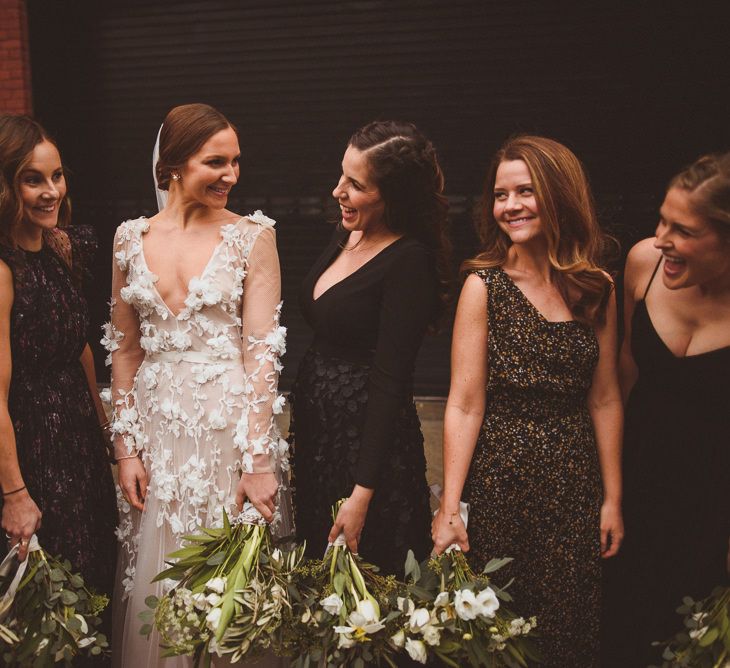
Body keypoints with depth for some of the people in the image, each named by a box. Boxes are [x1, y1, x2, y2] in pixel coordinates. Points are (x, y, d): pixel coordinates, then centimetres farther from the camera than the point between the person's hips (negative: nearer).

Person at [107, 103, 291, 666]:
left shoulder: (253, 235, -4)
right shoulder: (132, 238, 5)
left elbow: (261, 351, -9)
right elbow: (126, 349, 8)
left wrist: (259, 461, -14)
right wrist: (126, 448, 3)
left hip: (231, 423, -3)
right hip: (158, 429, 3)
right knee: (159, 579, 13)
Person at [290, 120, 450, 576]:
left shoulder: (410, 261, -18)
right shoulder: (344, 237, 6)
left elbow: (389, 380, -21)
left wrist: (363, 493, -22)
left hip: (369, 444, -8)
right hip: (316, 431, 8)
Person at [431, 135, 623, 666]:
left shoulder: (597, 288, 3)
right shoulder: (485, 285, -7)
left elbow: (604, 400, 7)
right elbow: (465, 404, -9)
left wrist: (613, 498, 7)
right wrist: (449, 507, -11)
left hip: (574, 482, 3)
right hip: (499, 477, -3)